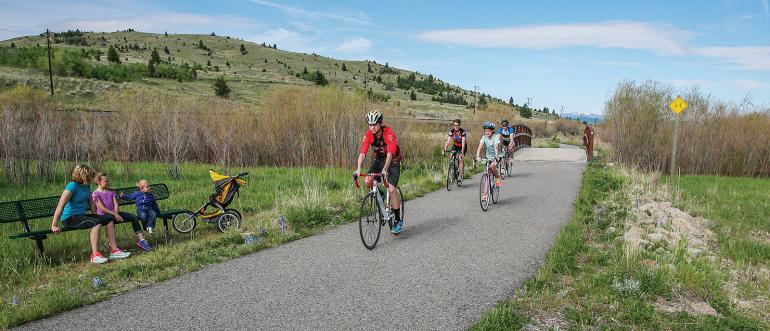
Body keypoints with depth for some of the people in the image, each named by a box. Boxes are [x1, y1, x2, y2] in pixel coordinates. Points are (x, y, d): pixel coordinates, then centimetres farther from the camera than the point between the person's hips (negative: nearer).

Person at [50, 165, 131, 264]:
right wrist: (54, 226, -26)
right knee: (96, 223, -31)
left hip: (81, 215, 9)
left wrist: (96, 217, 16)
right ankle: (95, 255, -28)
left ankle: (114, 250, -5)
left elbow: (91, 203, 18)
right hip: (69, 218, -9)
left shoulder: (87, 186, 7)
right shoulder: (72, 185, -19)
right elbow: (60, 205, -24)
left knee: (109, 220, -4)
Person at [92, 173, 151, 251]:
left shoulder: (111, 192, 16)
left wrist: (116, 214, -12)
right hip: (103, 215, -6)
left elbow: (116, 204, 7)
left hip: (114, 213, 6)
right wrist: (114, 214, -18)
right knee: (110, 219, -41)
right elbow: (102, 208, -11)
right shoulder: (95, 194, -1)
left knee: (133, 217, -11)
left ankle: (141, 240, -12)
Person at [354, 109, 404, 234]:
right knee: (367, 182, -21)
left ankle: (398, 221, -5)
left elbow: (390, 153, -37)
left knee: (391, 189, -18)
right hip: (378, 160, 4)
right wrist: (359, 169, -41)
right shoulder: (368, 135, -16)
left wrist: (385, 169, -50)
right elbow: (362, 153, -25)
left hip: (393, 162, -4)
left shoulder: (389, 133, -28)